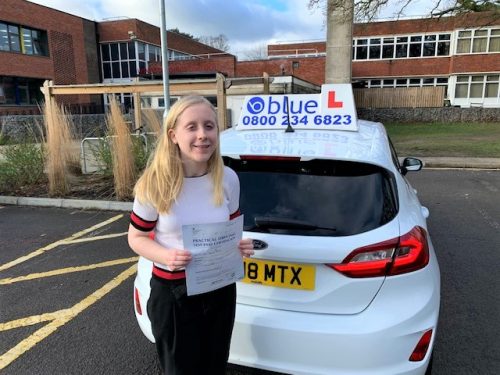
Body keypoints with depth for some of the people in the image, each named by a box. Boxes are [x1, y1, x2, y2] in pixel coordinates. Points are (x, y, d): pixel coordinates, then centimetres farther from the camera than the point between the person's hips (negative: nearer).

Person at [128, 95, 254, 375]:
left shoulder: (228, 179, -8)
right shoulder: (155, 184, -18)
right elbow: (137, 238, -6)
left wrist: (240, 245, -14)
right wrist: (165, 256, -25)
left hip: (221, 289, 3)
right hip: (172, 292, -3)